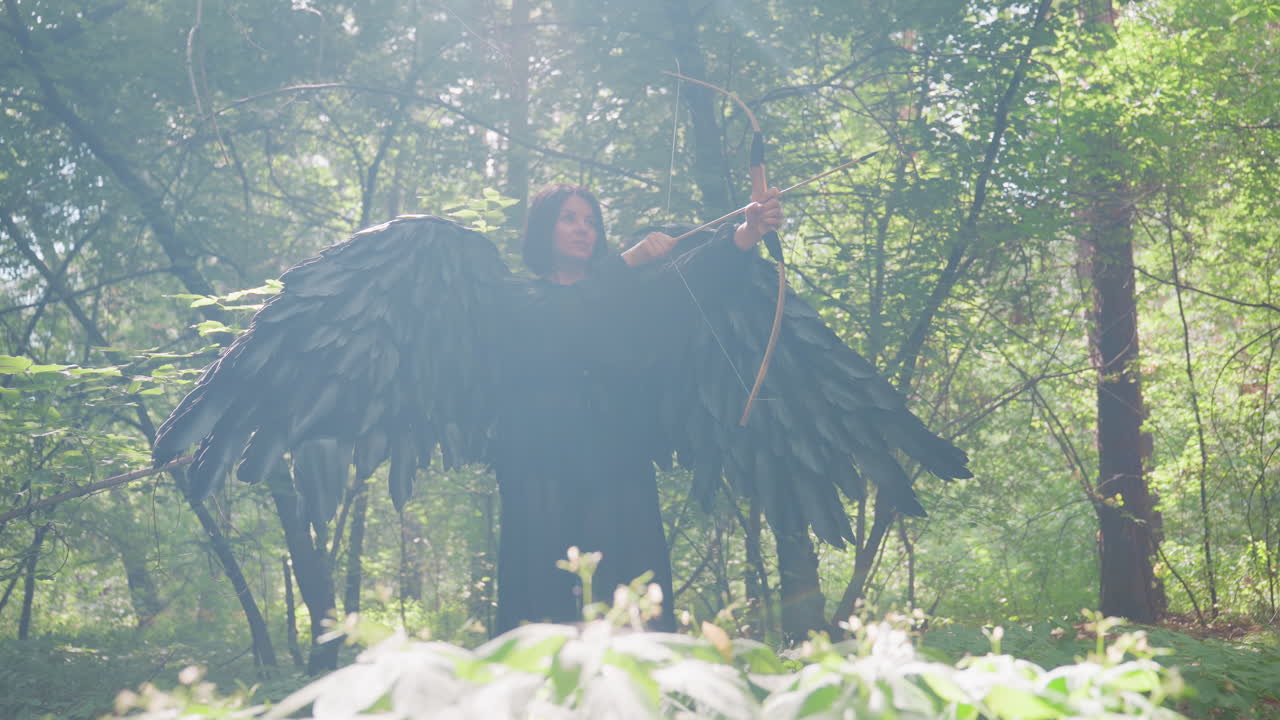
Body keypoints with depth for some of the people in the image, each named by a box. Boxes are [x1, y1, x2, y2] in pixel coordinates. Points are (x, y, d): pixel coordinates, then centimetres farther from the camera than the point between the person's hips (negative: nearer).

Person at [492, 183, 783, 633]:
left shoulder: (622, 290, 18)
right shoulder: (524, 303, 12)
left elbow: (690, 274, 0)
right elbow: (567, 318, -10)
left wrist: (747, 234, -17)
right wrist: (629, 260, -16)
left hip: (618, 466, 2)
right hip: (544, 473, -2)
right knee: (545, 595, -6)